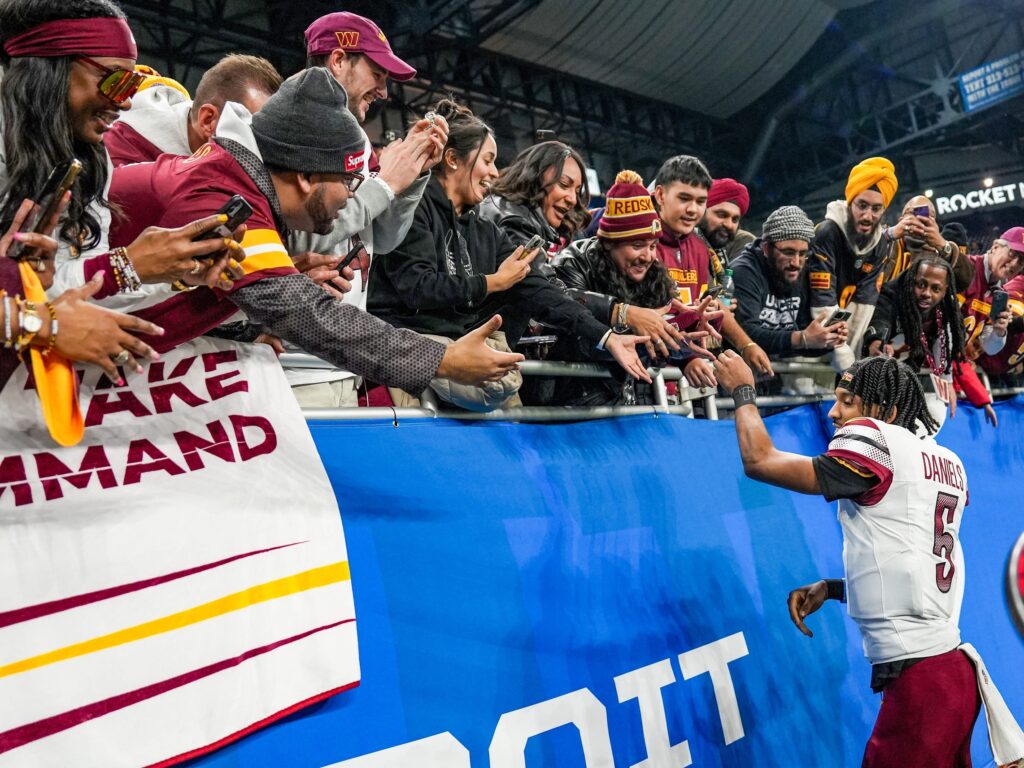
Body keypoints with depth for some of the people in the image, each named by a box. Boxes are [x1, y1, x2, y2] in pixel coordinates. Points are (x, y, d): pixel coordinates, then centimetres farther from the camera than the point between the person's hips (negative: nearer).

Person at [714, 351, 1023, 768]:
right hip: (952, 670, 9)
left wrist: (743, 391, 6)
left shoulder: (876, 441, -11)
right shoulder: (947, 463, 14)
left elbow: (759, 461, -9)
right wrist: (830, 588, 15)